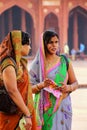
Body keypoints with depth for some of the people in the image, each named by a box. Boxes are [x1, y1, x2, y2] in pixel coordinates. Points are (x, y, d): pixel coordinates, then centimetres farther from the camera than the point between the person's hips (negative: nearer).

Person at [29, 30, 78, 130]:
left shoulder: (65, 61, 4)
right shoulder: (37, 64, -1)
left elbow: (75, 83, 9)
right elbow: (30, 88, 1)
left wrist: (69, 88, -12)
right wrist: (42, 85, -18)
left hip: (62, 107, 1)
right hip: (45, 108, -1)